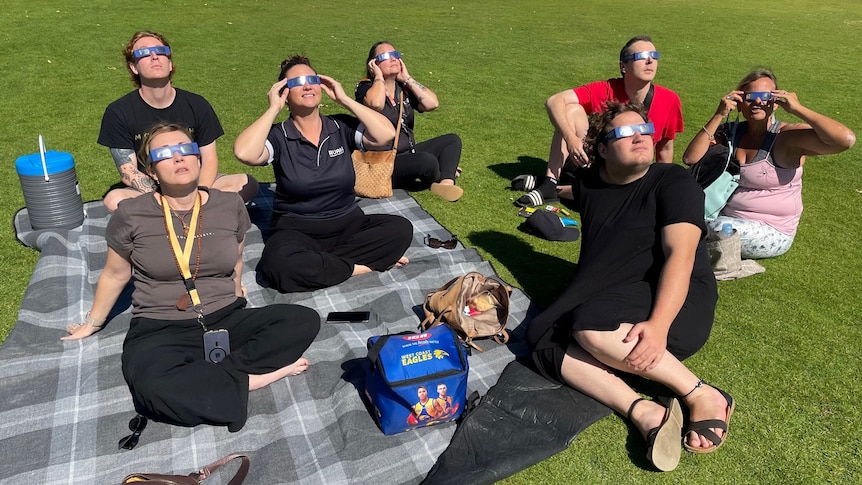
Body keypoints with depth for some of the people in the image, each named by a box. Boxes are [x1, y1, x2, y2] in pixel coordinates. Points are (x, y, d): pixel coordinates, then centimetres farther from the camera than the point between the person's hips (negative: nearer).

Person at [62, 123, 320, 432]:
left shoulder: (230, 206, 1)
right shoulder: (131, 215, -4)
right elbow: (115, 275, 12)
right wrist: (92, 323, 24)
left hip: (225, 320, 3)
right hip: (160, 329, -2)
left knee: (305, 320, -21)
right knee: (152, 386, -38)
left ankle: (219, 373, -18)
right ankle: (250, 378, -17)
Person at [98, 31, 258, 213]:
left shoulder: (197, 105, -1)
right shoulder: (119, 112, -7)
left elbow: (209, 159, -2)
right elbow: (128, 173, -9)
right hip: (148, 191, -2)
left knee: (246, 183, -23)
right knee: (114, 200, -35)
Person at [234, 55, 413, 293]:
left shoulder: (342, 126, 2)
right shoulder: (279, 136, -4)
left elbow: (386, 134, -13)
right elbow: (244, 153, -24)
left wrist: (344, 99, -8)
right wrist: (273, 109, -14)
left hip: (348, 224, 3)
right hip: (296, 231, -2)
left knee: (400, 228, -21)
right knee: (278, 264, -35)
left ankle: (318, 262, -17)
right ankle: (361, 266, -17)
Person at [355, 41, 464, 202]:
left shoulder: (404, 88, 11)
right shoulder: (365, 87, -6)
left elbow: (432, 103, -5)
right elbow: (376, 104, -31)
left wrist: (407, 78, 0)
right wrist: (379, 77, -13)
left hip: (408, 153, 8)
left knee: (452, 140, 0)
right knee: (428, 161, -30)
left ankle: (446, 184, -25)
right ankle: (441, 178, 7)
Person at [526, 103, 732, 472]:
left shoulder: (673, 182, -6)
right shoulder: (589, 183, 11)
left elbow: (680, 255, -21)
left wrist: (658, 324, -34)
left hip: (676, 303, -5)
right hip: (608, 305, 6)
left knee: (590, 327, -33)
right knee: (543, 339, -21)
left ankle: (702, 396, -21)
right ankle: (643, 411, -35)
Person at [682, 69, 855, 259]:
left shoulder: (788, 137, -13)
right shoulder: (731, 132, 1)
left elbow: (846, 139, -28)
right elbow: (690, 158, -11)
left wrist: (797, 109, -23)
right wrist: (718, 116, -15)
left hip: (772, 232, -5)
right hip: (727, 219, 5)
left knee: (718, 229, -30)